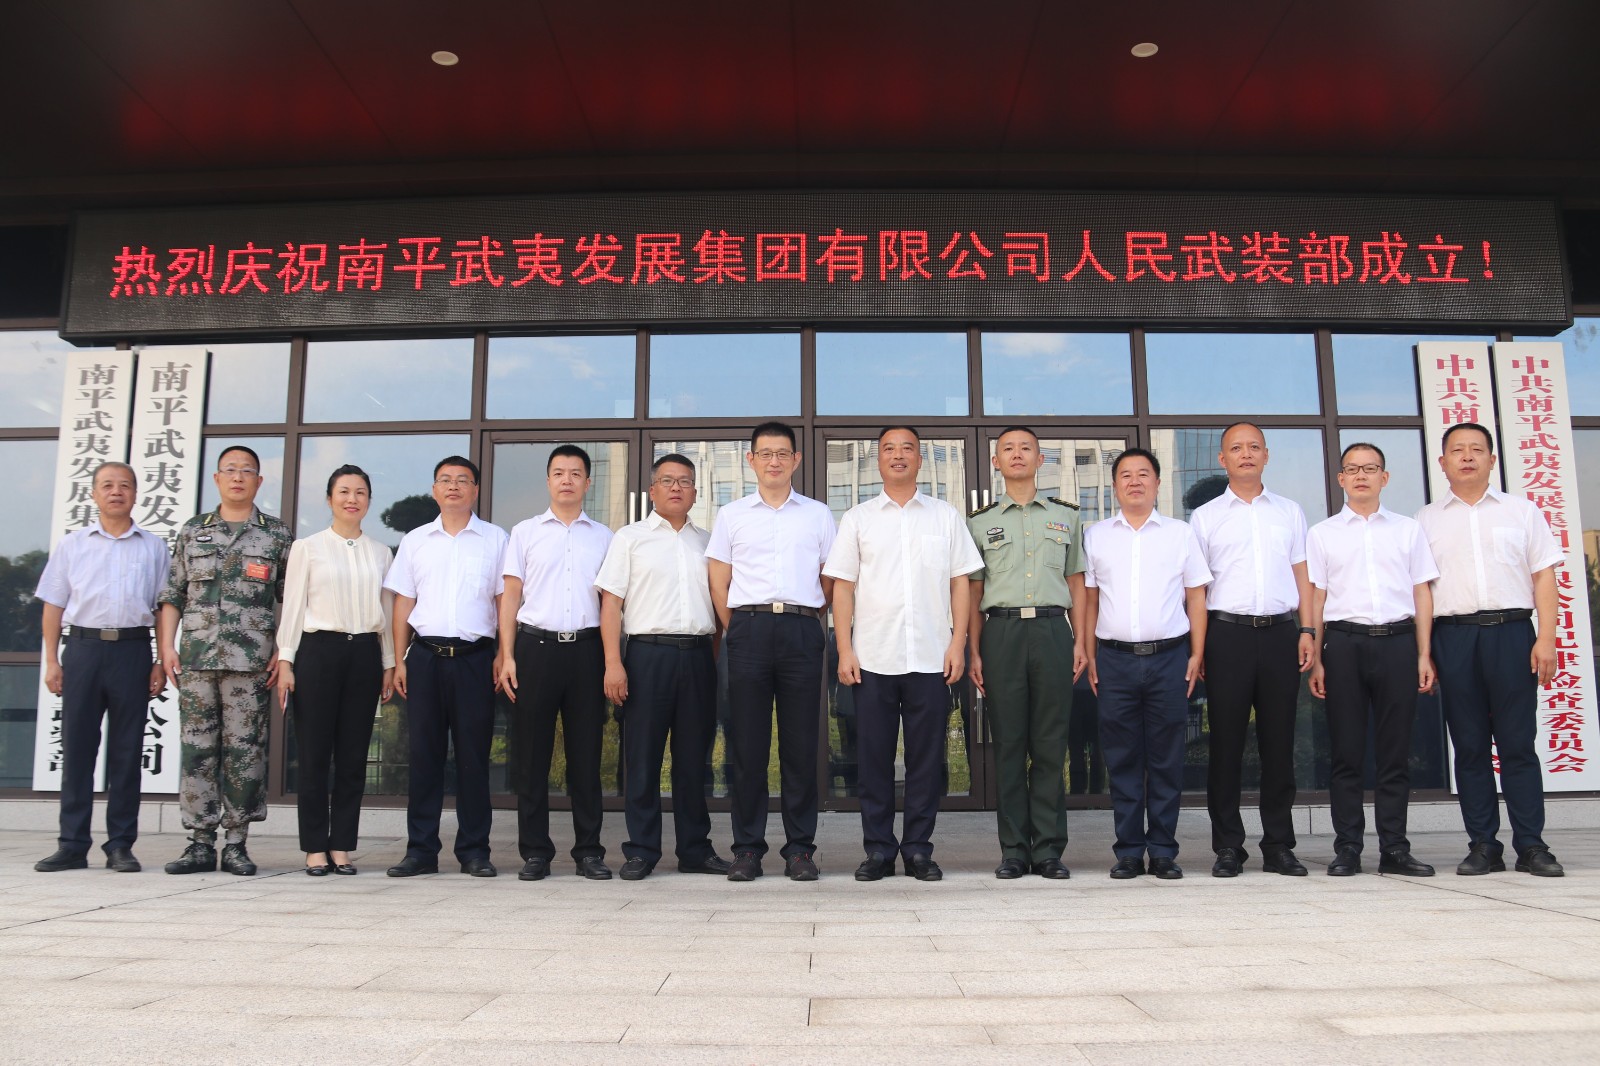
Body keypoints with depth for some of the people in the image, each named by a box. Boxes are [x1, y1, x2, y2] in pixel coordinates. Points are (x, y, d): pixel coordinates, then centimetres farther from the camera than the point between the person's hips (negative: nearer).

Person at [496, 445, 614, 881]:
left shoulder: (603, 537, 13)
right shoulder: (525, 532, 10)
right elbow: (511, 596, 7)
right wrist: (507, 656, -2)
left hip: (586, 648, 1)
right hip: (536, 646, 0)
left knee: (586, 754, 3)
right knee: (531, 754, 1)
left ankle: (589, 850, 11)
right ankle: (534, 851, 10)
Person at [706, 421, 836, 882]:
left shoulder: (818, 515, 14)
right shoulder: (731, 515, 13)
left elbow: (829, 582, 14)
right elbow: (719, 585, 10)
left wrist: (806, 621, 7)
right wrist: (739, 632, 4)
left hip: (802, 631, 0)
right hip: (749, 630, 0)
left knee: (801, 744, 1)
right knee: (747, 744, 0)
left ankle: (800, 848, 8)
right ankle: (747, 848, 7)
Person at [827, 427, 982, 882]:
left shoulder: (946, 516, 10)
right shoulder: (857, 518, 9)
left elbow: (960, 583, 8)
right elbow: (842, 586, 6)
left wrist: (958, 644, -1)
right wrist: (844, 651, -2)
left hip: (931, 658, 0)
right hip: (872, 657, 0)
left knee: (926, 756, 3)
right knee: (873, 756, 3)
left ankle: (919, 849, 13)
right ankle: (878, 849, 13)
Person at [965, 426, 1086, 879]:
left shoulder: (1065, 516, 15)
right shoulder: (980, 521, 12)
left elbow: (1076, 584, 15)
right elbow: (973, 590, 11)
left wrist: (1080, 642, 5)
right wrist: (974, 651, 3)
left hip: (1053, 629, 0)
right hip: (1002, 630, 0)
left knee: (1050, 745, 0)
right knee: (1008, 743, 1)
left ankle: (1049, 848, 7)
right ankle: (1013, 850, 7)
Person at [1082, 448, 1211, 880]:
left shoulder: (1180, 533, 9)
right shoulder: (1096, 536, 11)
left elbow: (1196, 598, 8)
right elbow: (1089, 600, 10)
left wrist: (1196, 655, 0)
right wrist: (1090, 657, 3)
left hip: (1168, 655, 0)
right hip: (1115, 658, 1)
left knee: (1166, 760, 3)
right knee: (1122, 759, 3)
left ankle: (1163, 851, 11)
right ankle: (1128, 851, 11)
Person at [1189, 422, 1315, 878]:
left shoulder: (1289, 511, 16)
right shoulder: (1205, 516, 10)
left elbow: (1301, 574, 14)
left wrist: (1307, 630, 2)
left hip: (1280, 633, 2)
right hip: (1228, 633, -2)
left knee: (1279, 742, 4)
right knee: (1226, 742, -1)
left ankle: (1279, 845, 12)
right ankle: (1228, 846, 6)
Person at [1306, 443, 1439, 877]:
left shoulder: (1408, 530, 13)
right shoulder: (1322, 534, 10)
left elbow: (1422, 594, 11)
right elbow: (1316, 598, 6)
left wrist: (1424, 654, 3)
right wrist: (1316, 660, 0)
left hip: (1398, 640, 1)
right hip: (1344, 642, -1)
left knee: (1395, 751, 3)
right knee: (1345, 751, 1)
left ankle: (1394, 848, 11)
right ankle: (1347, 849, 7)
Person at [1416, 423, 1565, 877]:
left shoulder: (1522, 511, 13)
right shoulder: (1426, 520, 13)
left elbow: (1544, 576, 8)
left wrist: (1546, 639, -4)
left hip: (1511, 631, -1)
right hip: (1453, 635, 1)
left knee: (1518, 742, -2)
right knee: (1469, 745, 3)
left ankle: (1530, 845, 5)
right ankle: (1483, 845, 9)